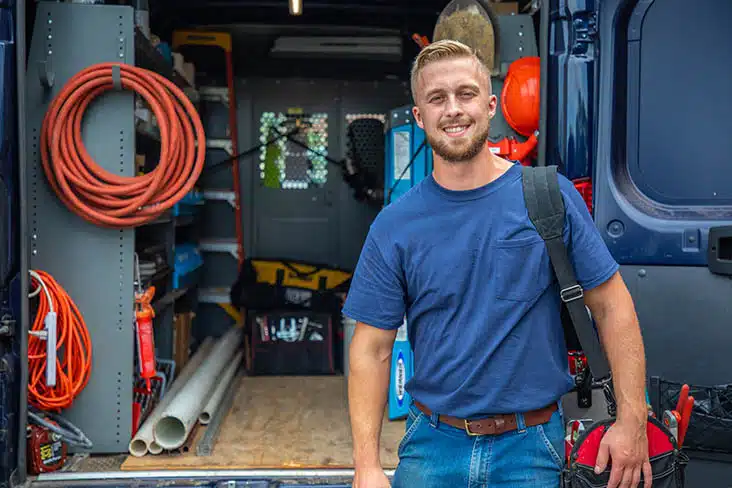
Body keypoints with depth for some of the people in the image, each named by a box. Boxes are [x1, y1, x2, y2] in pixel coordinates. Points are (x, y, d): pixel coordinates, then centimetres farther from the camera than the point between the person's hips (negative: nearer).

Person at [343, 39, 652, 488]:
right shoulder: (394, 227, -4)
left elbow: (611, 305, -2)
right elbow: (371, 351, -3)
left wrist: (632, 420, -6)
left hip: (530, 448, -1)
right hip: (432, 447, 1)